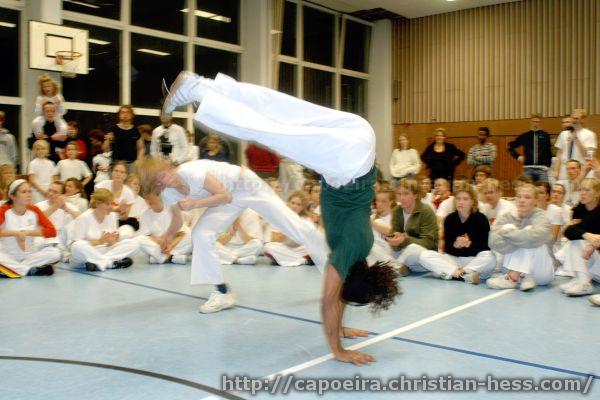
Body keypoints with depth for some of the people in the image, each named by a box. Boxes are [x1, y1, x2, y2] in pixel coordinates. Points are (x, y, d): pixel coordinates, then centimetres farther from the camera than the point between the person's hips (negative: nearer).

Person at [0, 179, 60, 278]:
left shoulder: (34, 210, 1)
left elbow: (52, 231, -7)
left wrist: (27, 232, -16)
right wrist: (15, 233, -26)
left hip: (29, 255, 3)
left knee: (55, 252, -24)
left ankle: (12, 268, -20)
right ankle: (31, 270, -23)